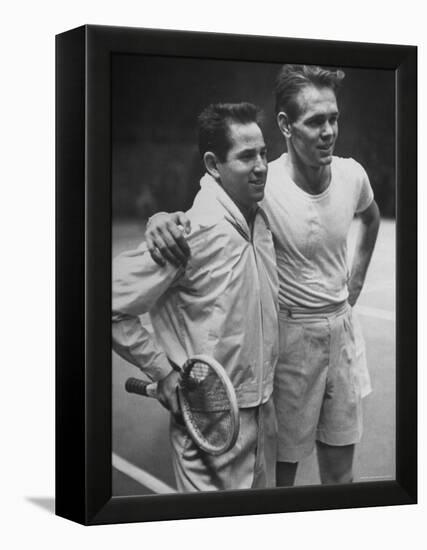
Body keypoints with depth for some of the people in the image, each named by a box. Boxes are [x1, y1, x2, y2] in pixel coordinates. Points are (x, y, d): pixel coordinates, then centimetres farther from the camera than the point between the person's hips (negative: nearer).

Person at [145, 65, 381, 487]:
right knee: (282, 468, 4)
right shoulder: (262, 186, -19)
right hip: (291, 334, -5)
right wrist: (164, 219, -34)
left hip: (342, 326, 5)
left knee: (339, 468, 15)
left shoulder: (352, 175, -4)